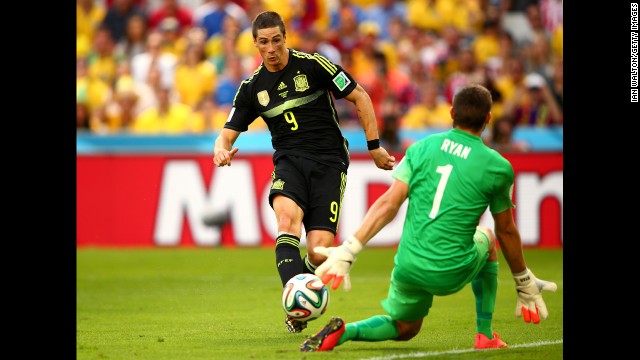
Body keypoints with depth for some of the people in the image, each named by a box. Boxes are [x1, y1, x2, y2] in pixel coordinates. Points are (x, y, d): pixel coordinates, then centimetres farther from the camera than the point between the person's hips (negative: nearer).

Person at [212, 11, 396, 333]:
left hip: (329, 161, -2)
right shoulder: (252, 88, 8)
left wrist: (374, 146, 1)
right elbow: (228, 133, 11)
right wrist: (221, 149, -14)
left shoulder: (313, 65, -3)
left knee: (320, 250, -16)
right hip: (290, 161, 2)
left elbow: (359, 97, 3)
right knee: (287, 216, -33)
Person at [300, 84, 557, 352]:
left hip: (408, 267, 2)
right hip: (452, 274, -2)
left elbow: (388, 204, -4)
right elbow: (506, 232, 8)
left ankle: (343, 332, -3)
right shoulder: (497, 167, -2)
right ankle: (485, 335, 28)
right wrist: (524, 283, 21)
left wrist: (348, 250, -4)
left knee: (404, 329, 29)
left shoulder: (422, 148, 4)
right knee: (486, 238, 32)